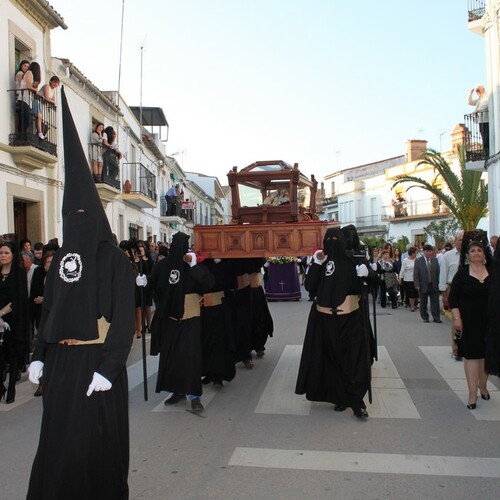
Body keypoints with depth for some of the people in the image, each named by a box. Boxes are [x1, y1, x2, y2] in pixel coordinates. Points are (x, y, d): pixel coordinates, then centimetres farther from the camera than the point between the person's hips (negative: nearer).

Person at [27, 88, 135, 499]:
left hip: (96, 360, -6)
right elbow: (49, 311, 14)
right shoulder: (61, 258, 10)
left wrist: (108, 368, -18)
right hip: (61, 360, 6)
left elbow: (124, 318, -13)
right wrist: (39, 356, 8)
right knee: (58, 439, 14)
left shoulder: (115, 259, -9)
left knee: (96, 440, 4)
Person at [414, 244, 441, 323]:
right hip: (423, 286, -2)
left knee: (435, 302, 1)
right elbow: (415, 274, -3)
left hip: (434, 285, 2)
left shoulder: (435, 260, 5)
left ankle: (436, 318, 8)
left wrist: (438, 283, 0)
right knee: (423, 303, 8)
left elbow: (438, 272, 6)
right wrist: (417, 285, -10)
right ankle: (425, 318, 19)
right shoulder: (418, 261, -2)